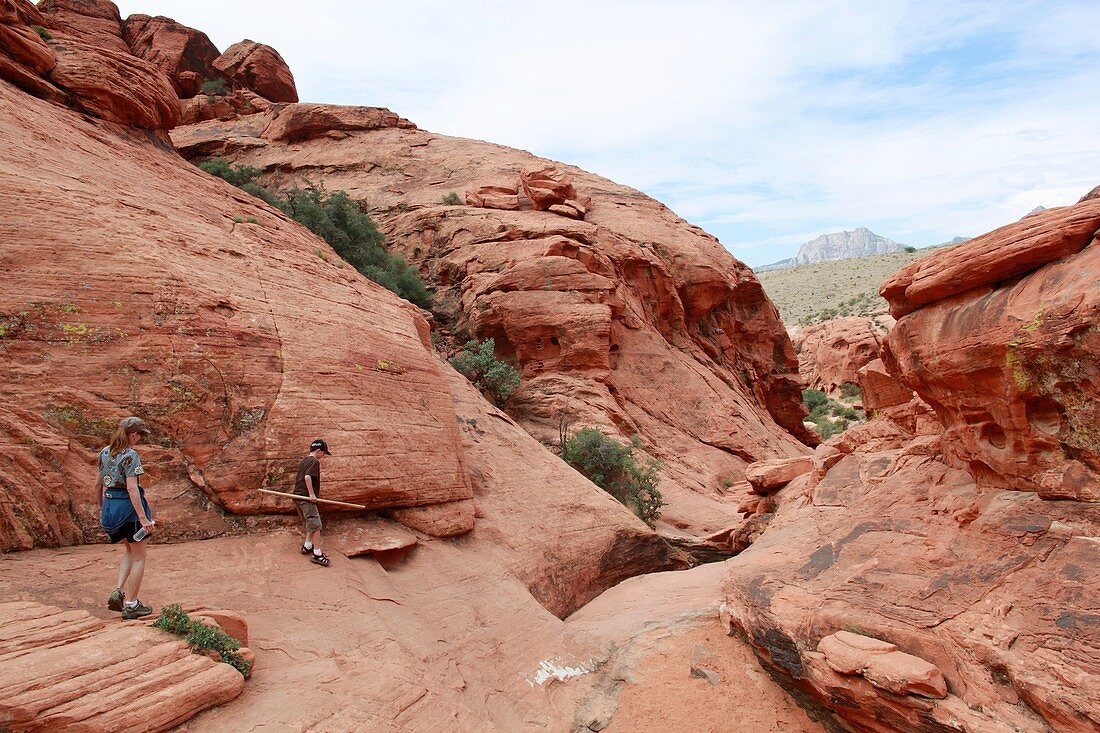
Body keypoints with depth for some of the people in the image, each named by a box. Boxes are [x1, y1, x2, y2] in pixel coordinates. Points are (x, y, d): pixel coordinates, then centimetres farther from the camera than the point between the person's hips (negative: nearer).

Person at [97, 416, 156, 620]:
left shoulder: (105, 453, 8)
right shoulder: (130, 455, -17)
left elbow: (100, 483, 15)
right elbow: (131, 488, -22)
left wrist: (102, 507, 28)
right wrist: (143, 518, -22)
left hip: (109, 503, 8)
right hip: (128, 505, -8)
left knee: (130, 551, 24)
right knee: (139, 557, 4)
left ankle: (118, 593, 11)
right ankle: (131, 605, 8)